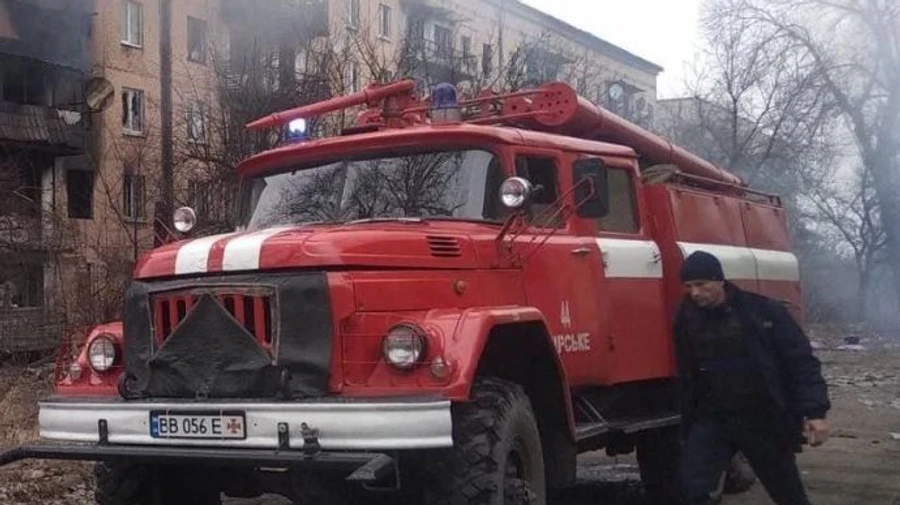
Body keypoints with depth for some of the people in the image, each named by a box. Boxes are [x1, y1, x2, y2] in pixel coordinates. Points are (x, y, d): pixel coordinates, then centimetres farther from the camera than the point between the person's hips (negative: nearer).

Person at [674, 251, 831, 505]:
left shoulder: (764, 311, -11)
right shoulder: (687, 319, 0)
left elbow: (801, 362, -10)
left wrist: (815, 412, -18)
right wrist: (686, 427, 11)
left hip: (764, 420, -2)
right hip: (712, 419, 2)